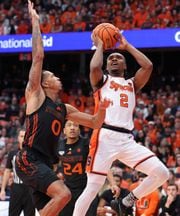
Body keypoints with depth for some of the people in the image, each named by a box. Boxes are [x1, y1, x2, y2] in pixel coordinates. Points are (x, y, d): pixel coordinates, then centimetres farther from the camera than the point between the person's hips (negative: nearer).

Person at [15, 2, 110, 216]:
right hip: (29, 160, -8)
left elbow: (95, 123, 24)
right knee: (63, 194, -26)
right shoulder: (35, 95, 2)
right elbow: (38, 57, -4)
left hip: (45, 164, 8)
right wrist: (35, 22, -2)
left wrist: (102, 108, 3)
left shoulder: (65, 109, 21)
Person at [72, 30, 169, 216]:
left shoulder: (132, 84, 25)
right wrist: (99, 45, 10)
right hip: (105, 137, -4)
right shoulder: (101, 81, 16)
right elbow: (94, 67, -8)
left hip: (127, 140, 4)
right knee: (93, 187, -8)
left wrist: (127, 46, 18)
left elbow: (148, 66, 9)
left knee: (161, 173, -8)